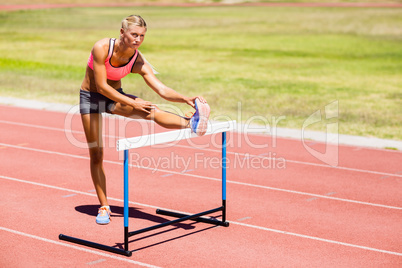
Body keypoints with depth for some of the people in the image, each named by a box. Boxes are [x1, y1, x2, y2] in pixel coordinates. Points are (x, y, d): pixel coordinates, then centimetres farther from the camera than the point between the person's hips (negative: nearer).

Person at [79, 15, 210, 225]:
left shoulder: (139, 62, -17)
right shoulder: (102, 48, -26)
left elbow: (162, 90, -22)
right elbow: (101, 86, -27)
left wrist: (187, 99, -38)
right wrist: (131, 103, -29)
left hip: (115, 96, 2)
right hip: (90, 97, -2)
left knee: (151, 111, -29)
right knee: (96, 154, -2)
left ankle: (192, 123, -56)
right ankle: (104, 207, 9)